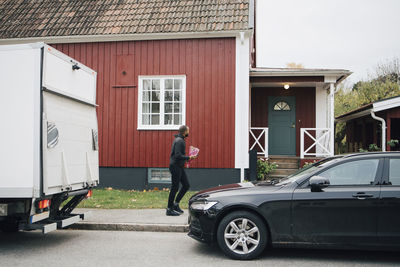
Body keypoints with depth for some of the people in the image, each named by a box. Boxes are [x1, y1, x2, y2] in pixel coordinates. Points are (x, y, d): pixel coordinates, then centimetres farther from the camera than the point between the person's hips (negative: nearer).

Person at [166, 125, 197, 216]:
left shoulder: (180, 140, 14)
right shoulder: (179, 141, -17)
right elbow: (178, 155, -25)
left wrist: (187, 158, 10)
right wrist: (188, 158, -17)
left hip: (180, 167, 10)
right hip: (175, 167, -10)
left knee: (186, 185, 11)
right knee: (175, 188, -3)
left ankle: (176, 204, 19)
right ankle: (169, 209, 6)